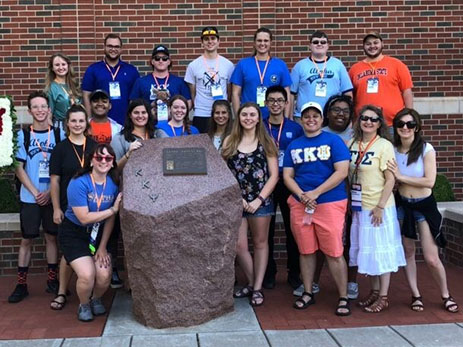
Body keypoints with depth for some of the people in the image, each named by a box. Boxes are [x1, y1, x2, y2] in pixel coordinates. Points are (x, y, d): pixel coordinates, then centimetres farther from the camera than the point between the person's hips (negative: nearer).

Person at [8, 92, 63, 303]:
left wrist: (50, 192, -9)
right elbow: (19, 169, -3)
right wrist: (35, 192, -10)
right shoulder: (23, 135, -1)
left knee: (51, 237, 8)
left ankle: (52, 281, 19)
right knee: (26, 239, 4)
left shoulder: (58, 134, 1)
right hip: (29, 197, -1)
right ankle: (21, 285, 11)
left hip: (52, 196, 1)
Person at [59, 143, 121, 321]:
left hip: (98, 235, 4)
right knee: (87, 275, -19)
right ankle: (84, 305, 14)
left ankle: (96, 300, 26)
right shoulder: (79, 183, -22)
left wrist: (102, 247, -1)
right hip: (74, 234, -4)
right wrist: (113, 209, -22)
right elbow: (84, 218, -24)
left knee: (105, 276, -9)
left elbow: (110, 219, -1)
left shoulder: (113, 184, -7)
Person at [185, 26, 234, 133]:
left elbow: (230, 92, 10)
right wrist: (197, 108, 3)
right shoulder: (193, 65, 2)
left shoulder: (228, 64, 4)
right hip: (201, 116, -1)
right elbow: (192, 93, 7)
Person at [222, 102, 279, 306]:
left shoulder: (266, 142, 4)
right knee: (238, 246, -2)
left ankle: (258, 288, 15)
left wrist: (259, 200, -10)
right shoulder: (229, 142, 7)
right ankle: (251, 283, 19)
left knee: (260, 243, 6)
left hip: (260, 201, -1)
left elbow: (274, 175, -1)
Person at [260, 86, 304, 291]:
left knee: (292, 228, 5)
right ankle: (269, 272, 18)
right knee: (266, 229, 6)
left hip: (289, 184, 0)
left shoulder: (295, 129, 2)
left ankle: (294, 272, 17)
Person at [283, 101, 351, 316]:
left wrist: (316, 193, -13)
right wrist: (302, 196, -9)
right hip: (300, 204, 4)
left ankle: (343, 298, 5)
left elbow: (342, 172, -8)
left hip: (330, 204, -4)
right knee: (306, 251, 11)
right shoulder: (293, 146, 13)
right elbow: (287, 176, 9)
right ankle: (308, 293, 23)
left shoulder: (333, 141, 1)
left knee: (334, 253, -4)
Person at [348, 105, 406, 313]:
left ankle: (383, 297, 11)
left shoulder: (384, 146, -10)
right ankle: (374, 291, 26)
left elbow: (390, 180, -12)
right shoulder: (352, 145, 7)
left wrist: (380, 206, -17)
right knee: (366, 250, 13)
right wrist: (349, 202, 6)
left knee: (380, 250, 2)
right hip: (359, 207, 6)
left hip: (378, 208, -6)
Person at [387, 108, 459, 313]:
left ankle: (446, 295, 18)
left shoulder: (426, 149, -12)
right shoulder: (392, 150, -3)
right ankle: (416, 295, 23)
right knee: (408, 252, 10)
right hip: (402, 205, 3)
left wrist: (401, 177, -20)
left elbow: (429, 181, -19)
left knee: (431, 258, -4)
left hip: (425, 206, -3)